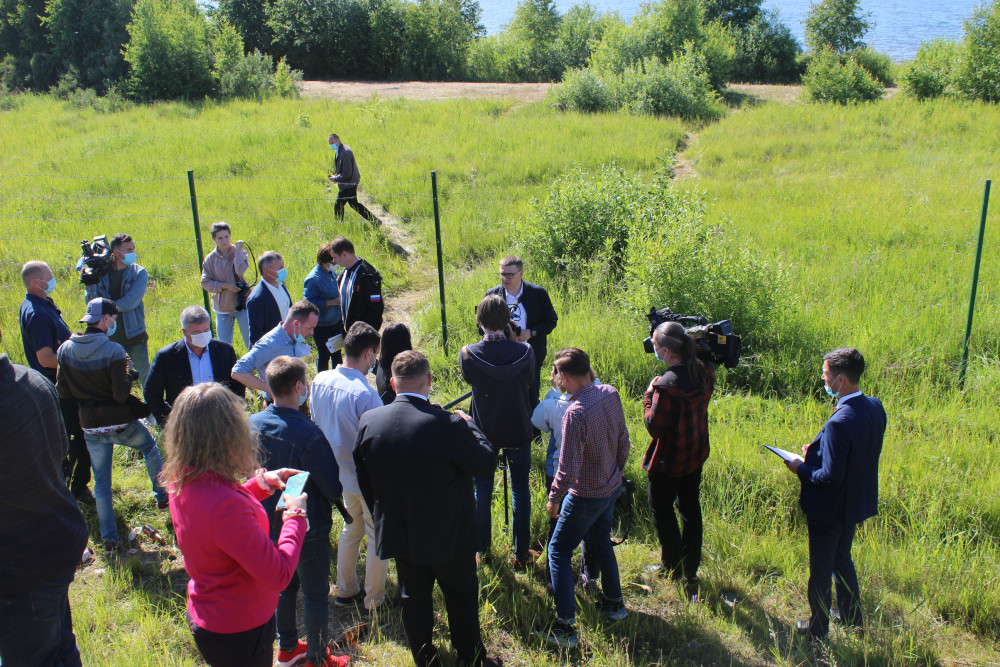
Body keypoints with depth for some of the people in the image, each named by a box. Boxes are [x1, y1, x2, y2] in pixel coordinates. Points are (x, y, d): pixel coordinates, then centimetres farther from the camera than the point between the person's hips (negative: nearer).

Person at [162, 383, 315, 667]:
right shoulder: (224, 505, -37)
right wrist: (295, 515, -19)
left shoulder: (181, 481, -9)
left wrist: (260, 483, 6)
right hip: (239, 632, -8)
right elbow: (279, 575, -31)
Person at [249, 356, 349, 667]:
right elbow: (334, 488, -21)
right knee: (315, 594, 12)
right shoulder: (308, 434, -30)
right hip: (307, 529, -7)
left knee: (284, 584, 25)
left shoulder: (252, 424, -10)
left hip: (269, 523, 7)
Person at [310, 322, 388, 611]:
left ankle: (346, 591, 37)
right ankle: (374, 600, 24)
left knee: (351, 529, 25)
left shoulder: (320, 381, -7)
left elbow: (316, 423, 7)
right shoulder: (365, 394, -29)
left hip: (338, 474, 7)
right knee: (378, 536, 12)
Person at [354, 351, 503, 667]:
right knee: (461, 595, 17)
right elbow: (487, 461, -14)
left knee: (414, 597, 21)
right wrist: (468, 425, 1)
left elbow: (363, 479, 1)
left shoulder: (368, 421, -11)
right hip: (447, 535, -4)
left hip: (397, 533, 4)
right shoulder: (448, 425, -27)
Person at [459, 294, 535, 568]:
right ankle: (521, 553, 21)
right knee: (520, 490, 12)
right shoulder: (524, 352, -15)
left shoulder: (468, 355, -17)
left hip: (484, 432, 0)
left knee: (483, 489, 16)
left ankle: (481, 547, 29)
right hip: (518, 431, 0)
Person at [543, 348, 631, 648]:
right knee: (600, 541, 27)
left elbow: (568, 469, -26)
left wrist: (554, 499, -10)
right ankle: (614, 603, 43)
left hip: (586, 496, -8)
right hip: (612, 487, 8)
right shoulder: (610, 394, -8)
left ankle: (565, 627, 8)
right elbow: (623, 441, 4)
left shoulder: (575, 413, -31)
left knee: (558, 552, 6)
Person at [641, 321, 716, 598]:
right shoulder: (705, 372, -9)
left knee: (661, 508, 15)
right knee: (690, 507, 20)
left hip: (669, 461, -7)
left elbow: (655, 428, -25)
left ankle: (672, 566, 30)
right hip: (696, 453, 7)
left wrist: (648, 395, -15)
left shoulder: (666, 385, -32)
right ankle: (691, 572, 33)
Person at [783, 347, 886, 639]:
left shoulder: (839, 423, -33)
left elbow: (831, 478, -29)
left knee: (820, 570, 13)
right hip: (857, 502, 8)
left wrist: (801, 468, -12)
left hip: (830, 508, -8)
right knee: (842, 560, 28)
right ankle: (853, 618, 44)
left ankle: (818, 628, 30)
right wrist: (817, 449, 4)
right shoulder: (875, 407, -7)